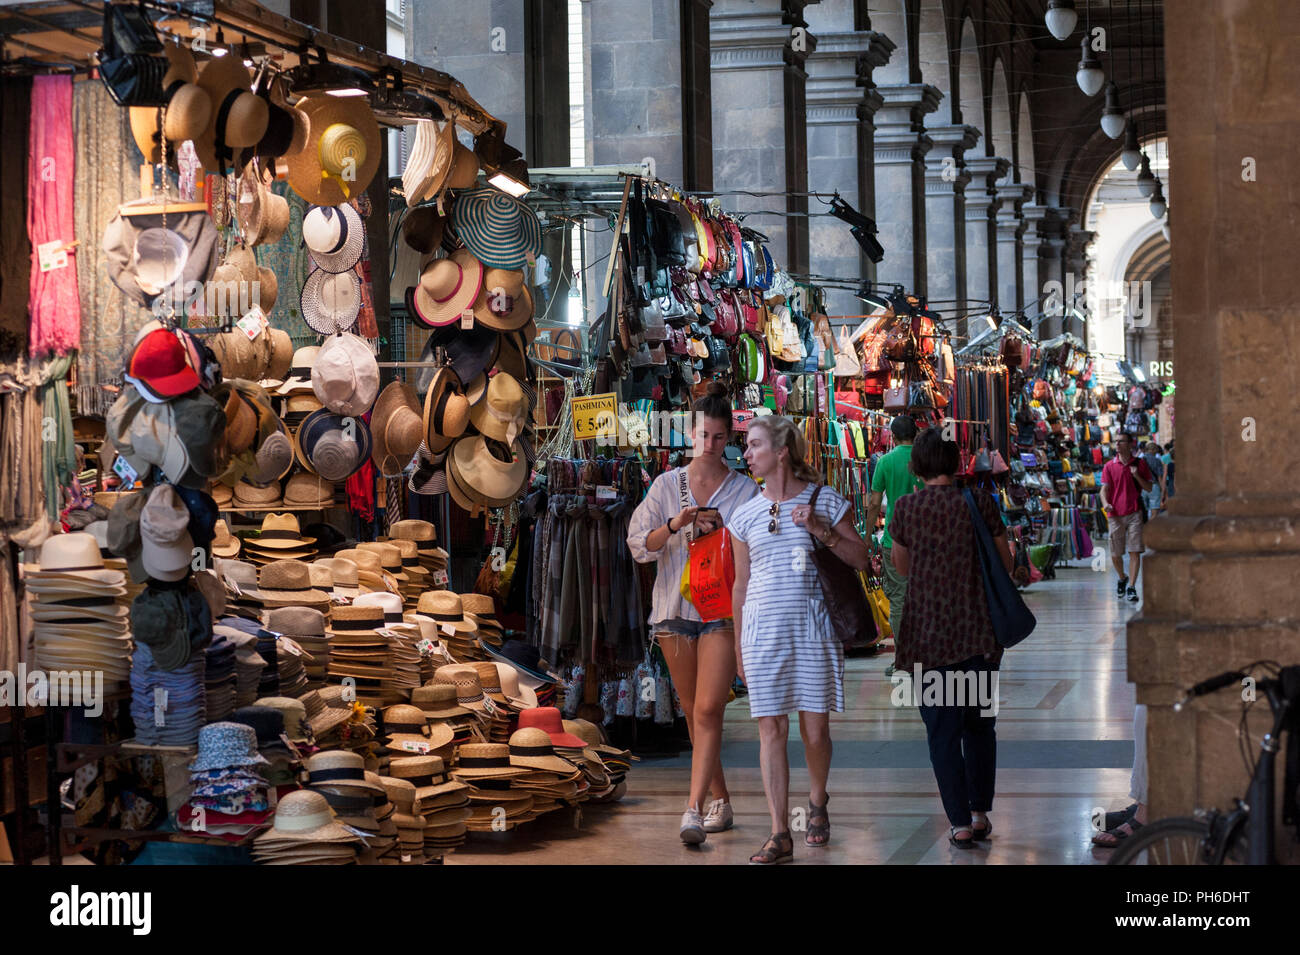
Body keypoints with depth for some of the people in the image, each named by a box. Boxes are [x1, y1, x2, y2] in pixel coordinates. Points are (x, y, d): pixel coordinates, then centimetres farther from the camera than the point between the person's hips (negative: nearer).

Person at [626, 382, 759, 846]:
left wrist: (722, 528, -13)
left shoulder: (745, 489, 1)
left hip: (723, 609, -3)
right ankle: (721, 801, 23)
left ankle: (694, 809, -18)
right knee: (693, 712, 9)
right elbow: (639, 544, 2)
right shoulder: (667, 485, 6)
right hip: (675, 607, 3)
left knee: (708, 709, -14)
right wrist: (676, 525, -14)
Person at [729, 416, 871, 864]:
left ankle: (817, 803, 33)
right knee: (771, 729, -4)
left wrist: (820, 529, -13)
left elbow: (861, 559, 1)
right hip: (764, 626, 2)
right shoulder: (746, 515, 9)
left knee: (815, 727, 3)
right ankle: (780, 836, -2)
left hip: (813, 625, -2)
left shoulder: (825, 501, 2)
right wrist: (739, 647, 15)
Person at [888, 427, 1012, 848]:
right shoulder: (980, 502, -4)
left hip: (927, 634, -1)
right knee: (979, 723, 17)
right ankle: (980, 814, 20)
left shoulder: (906, 508, -4)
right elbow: (1006, 564, 3)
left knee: (942, 730, 5)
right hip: (979, 631, 1)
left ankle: (960, 823, 2)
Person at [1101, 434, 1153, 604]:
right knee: (1115, 554, 6)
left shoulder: (1139, 464, 5)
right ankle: (1122, 578, 34)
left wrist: (1137, 476, -10)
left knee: (1135, 552, -9)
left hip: (1134, 513, -1)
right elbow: (1104, 489, 1)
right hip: (1115, 514, 1)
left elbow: (1149, 488, 8)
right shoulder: (1109, 466, 6)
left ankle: (1131, 587, -6)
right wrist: (1105, 503, -20)